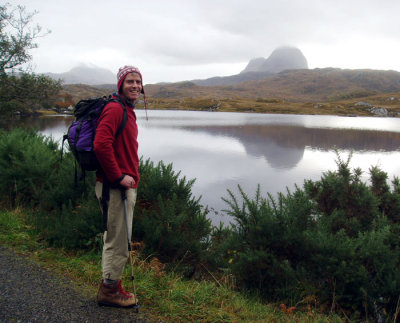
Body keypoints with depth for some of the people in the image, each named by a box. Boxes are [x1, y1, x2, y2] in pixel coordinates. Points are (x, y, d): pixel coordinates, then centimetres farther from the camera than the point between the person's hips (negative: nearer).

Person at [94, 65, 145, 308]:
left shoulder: (128, 111, 17)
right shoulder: (115, 109, -16)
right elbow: (101, 144, -27)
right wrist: (118, 177, -21)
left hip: (125, 186, 11)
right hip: (115, 187, -11)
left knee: (115, 239, 19)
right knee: (118, 243, 0)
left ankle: (111, 286, 33)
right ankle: (109, 291, 17)